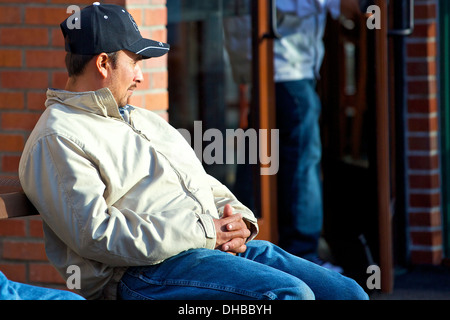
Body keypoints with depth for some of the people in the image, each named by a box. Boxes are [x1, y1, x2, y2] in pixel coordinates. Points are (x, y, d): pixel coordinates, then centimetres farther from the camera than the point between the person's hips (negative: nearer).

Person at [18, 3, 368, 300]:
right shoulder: (57, 139, -3)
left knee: (349, 294, -6)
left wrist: (238, 218, 4)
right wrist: (204, 233, -15)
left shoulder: (147, 120, 28)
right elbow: (96, 233, -16)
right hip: (144, 271, -9)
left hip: (221, 244, 9)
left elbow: (208, 186, 30)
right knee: (291, 294, -31)